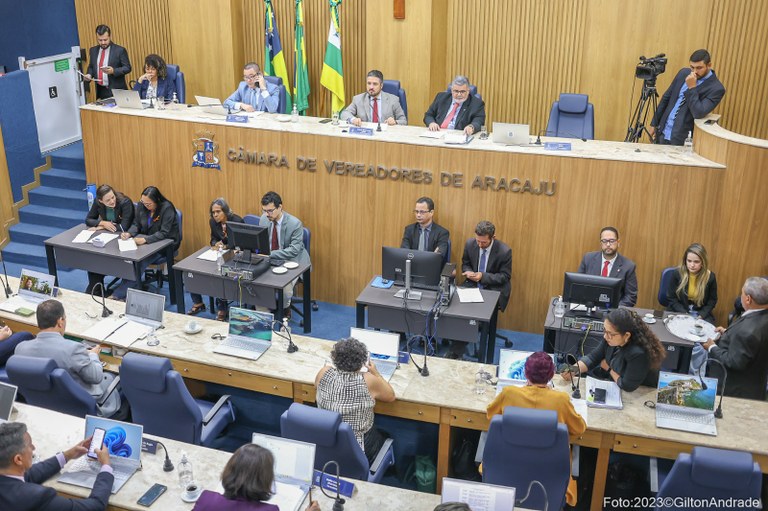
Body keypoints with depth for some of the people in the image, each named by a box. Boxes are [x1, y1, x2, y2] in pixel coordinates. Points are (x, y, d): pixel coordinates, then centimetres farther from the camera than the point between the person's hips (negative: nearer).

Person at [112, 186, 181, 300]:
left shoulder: (167, 208, -20)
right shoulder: (141, 205, -2)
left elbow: (164, 233, -24)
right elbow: (136, 224, 6)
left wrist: (146, 240, -38)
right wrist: (129, 233, -17)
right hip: (147, 238, 6)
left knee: (141, 260, -30)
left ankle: (118, 295, -27)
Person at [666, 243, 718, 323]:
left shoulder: (710, 277, -6)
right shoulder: (677, 274, -9)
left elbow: (712, 301, 4)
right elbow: (672, 298, -3)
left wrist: (701, 315, -11)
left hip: (701, 314, 1)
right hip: (679, 312, -1)